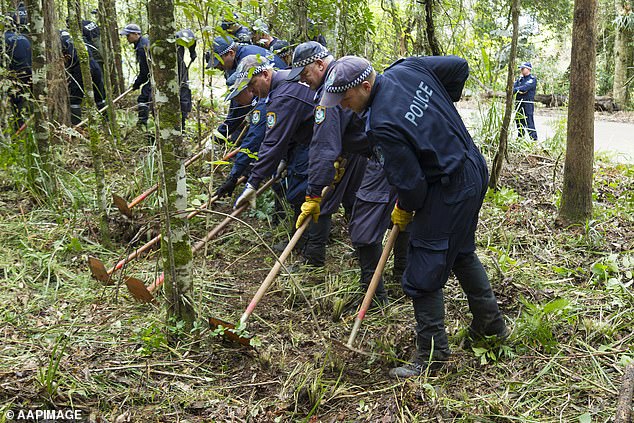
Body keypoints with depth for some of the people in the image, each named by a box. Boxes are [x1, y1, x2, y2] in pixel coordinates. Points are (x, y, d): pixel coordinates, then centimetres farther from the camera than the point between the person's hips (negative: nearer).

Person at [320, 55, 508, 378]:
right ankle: (490, 322, 42)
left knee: (423, 275, 1)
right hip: (474, 170, 10)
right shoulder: (408, 69, -5)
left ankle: (432, 353, 13)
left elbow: (410, 184, -23)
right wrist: (442, 108, 18)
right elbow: (459, 66, 8)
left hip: (448, 191, -10)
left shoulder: (381, 125, -28)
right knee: (462, 252, 27)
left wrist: (403, 211, -2)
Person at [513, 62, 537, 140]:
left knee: (529, 123, -11)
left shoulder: (532, 79, -4)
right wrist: (519, 91, -15)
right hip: (519, 104, 7)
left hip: (528, 104, -7)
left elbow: (525, 87, -19)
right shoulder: (520, 79, 17)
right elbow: (513, 87, 4)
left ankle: (534, 139, -10)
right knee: (519, 122, 12)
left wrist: (515, 90, -14)